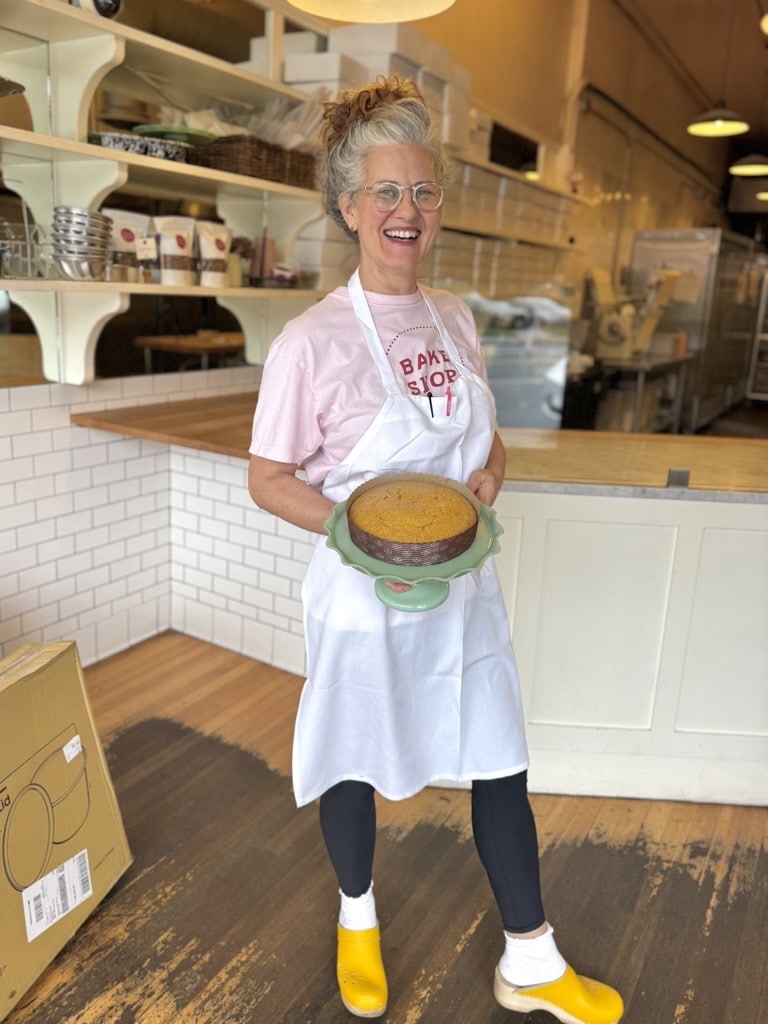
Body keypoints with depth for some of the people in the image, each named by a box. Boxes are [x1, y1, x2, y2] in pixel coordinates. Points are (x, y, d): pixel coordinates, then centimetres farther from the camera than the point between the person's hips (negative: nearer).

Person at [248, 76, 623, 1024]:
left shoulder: (454, 318, 4)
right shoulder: (313, 340, -14)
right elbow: (268, 478, -10)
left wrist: (488, 469, -7)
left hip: (463, 588, 5)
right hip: (364, 595, -4)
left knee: (501, 765, 12)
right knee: (354, 768, 16)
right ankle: (357, 918, 48)